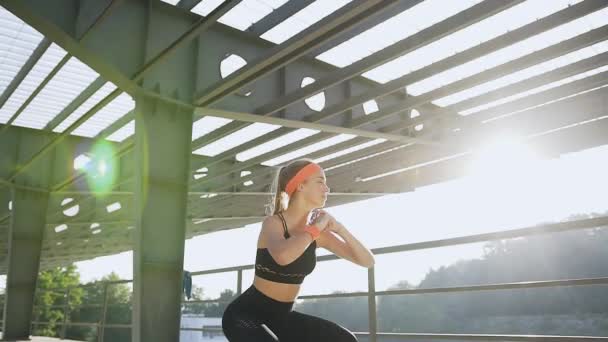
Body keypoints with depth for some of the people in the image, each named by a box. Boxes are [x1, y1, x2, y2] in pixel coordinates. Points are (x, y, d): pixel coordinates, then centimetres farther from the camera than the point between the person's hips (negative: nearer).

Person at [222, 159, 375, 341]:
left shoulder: (317, 232, 0)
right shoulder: (273, 223, -18)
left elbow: (367, 261, 0)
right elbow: (282, 256, -44)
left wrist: (339, 228, -14)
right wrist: (316, 228, -27)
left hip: (282, 316, 7)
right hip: (245, 314, -7)